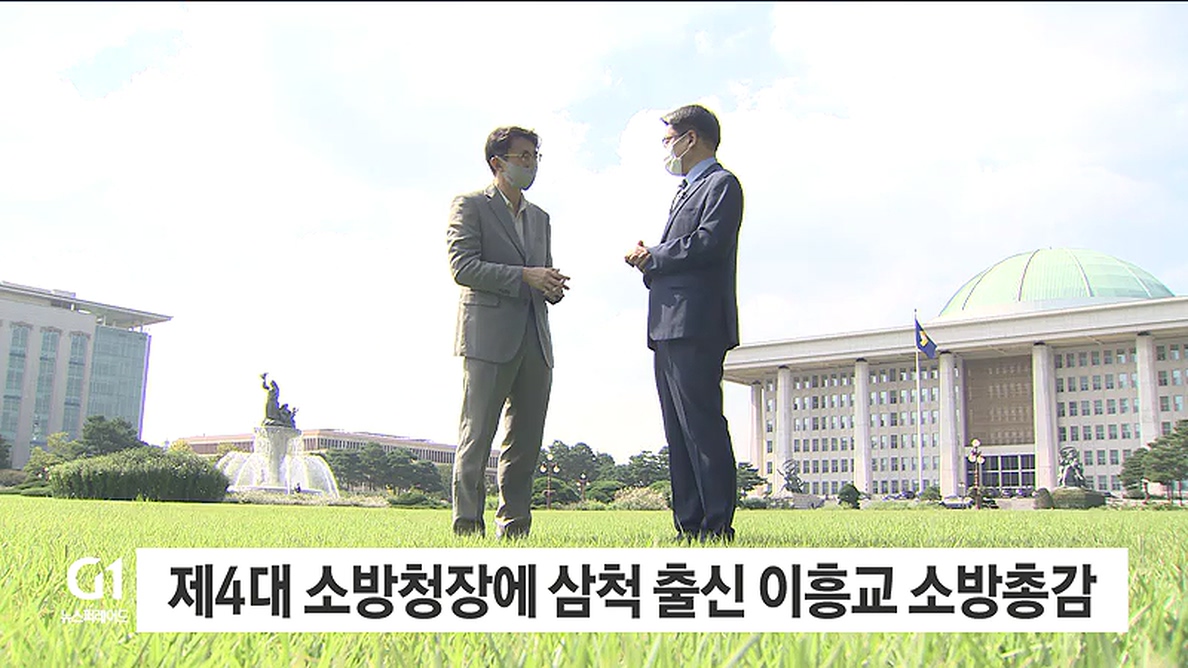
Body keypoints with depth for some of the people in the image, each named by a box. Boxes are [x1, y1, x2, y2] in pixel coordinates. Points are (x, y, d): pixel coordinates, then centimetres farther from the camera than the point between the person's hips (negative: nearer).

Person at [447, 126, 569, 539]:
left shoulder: (540, 218, 24)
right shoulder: (470, 206, 4)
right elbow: (462, 265, -9)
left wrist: (552, 287, 2)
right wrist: (524, 276, -17)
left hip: (535, 341, 7)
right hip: (488, 337, -6)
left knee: (526, 441, 6)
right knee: (477, 436, -5)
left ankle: (513, 526, 13)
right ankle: (467, 526, 0)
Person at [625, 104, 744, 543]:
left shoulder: (721, 184, -1)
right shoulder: (686, 191, 29)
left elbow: (709, 243, -17)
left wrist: (652, 258, -6)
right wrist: (650, 260, 4)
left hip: (696, 326, -10)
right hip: (668, 326, 10)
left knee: (702, 424, -10)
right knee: (679, 431, 8)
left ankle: (718, 527, -6)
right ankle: (690, 526, 12)